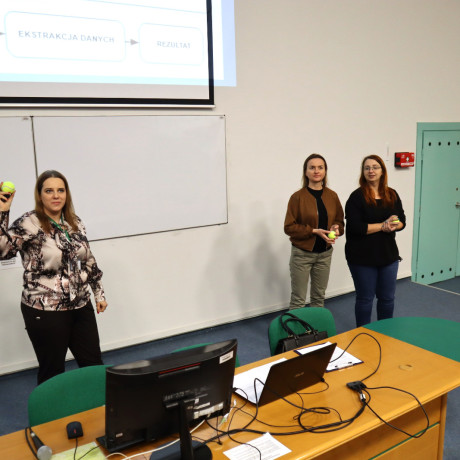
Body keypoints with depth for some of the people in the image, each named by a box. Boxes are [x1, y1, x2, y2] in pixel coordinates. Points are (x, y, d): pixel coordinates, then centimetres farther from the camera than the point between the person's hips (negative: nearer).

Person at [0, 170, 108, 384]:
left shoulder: (75, 223, 7)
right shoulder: (29, 224, -11)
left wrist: (99, 292, 15)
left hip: (81, 306, 6)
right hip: (45, 312, -5)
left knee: (94, 365, 14)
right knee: (52, 374, 9)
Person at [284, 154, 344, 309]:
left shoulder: (332, 196, 3)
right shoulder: (297, 197, -10)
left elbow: (339, 220, 13)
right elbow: (289, 227, -10)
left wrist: (336, 228, -11)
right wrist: (314, 231, -20)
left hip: (325, 254, 5)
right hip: (302, 254, -4)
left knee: (319, 297, 17)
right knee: (298, 299, 1)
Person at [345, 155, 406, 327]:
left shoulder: (392, 195, 7)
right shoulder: (357, 197, -9)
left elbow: (402, 221, 8)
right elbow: (355, 227, -18)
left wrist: (394, 225, -15)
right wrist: (383, 225, -15)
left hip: (389, 255, 5)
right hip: (362, 257, -5)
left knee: (387, 297, 14)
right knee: (365, 298, 7)